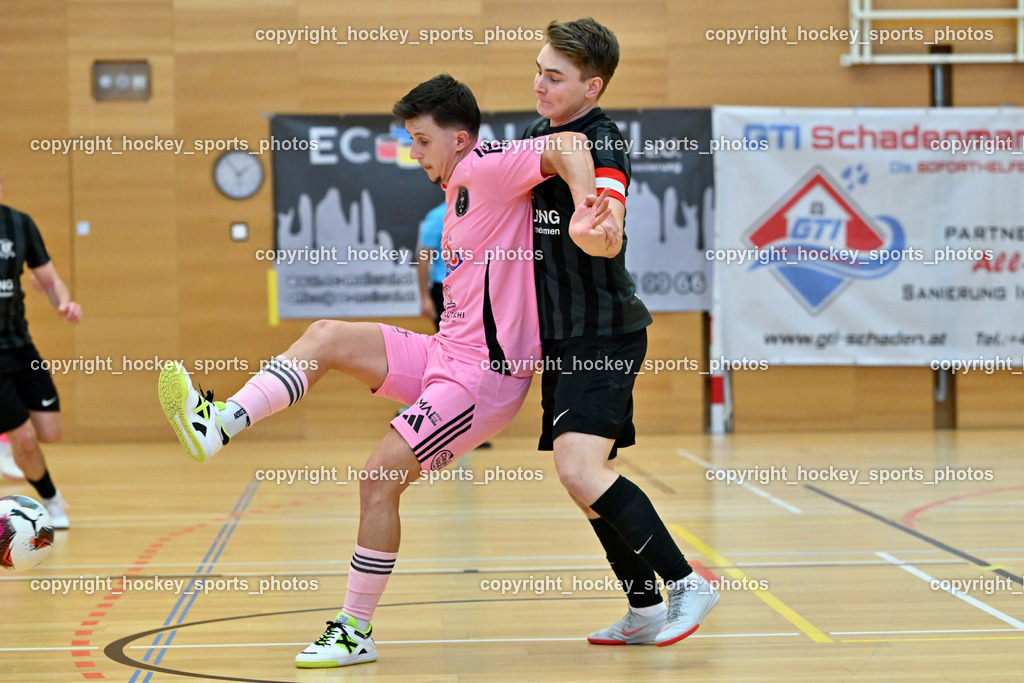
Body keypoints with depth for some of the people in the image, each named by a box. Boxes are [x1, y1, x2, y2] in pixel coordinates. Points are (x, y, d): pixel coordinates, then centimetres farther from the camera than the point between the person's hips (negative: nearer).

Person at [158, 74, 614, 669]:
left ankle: (357, 631, 0)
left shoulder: (487, 167, -15)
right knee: (327, 338, 1)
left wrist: (586, 213, -44)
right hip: (446, 354, 10)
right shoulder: (461, 185, 15)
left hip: (483, 374, -10)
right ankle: (219, 424, -8)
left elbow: (566, 144, -30)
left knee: (380, 480, -11)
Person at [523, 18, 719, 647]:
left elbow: (606, 242, -34)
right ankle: (645, 613, 23)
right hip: (563, 335, 9)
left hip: (602, 332, -9)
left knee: (580, 471, -23)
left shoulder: (602, 146, -16)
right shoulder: (539, 132, 9)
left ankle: (686, 584, -13)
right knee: (588, 478, 12)